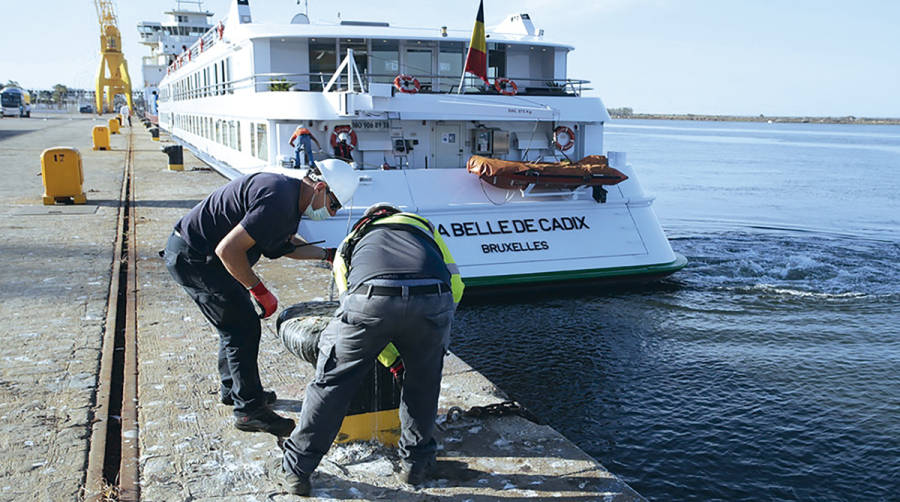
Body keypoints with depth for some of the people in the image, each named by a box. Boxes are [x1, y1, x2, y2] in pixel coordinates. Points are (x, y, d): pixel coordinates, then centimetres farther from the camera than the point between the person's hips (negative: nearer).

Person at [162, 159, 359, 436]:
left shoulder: (290, 192, 5)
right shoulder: (277, 200, -28)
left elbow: (287, 245, 20)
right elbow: (228, 249, -30)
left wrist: (328, 254, 12)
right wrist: (260, 291, -22)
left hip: (194, 252, 11)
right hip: (192, 257, -11)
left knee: (235, 322, 20)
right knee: (243, 326, -8)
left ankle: (232, 389, 36)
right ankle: (249, 409, 2)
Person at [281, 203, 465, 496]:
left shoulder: (351, 241, 39)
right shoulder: (423, 225, 40)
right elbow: (455, 284, 34)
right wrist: (438, 328, 47)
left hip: (370, 300, 0)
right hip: (431, 299, 1)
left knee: (333, 381, 18)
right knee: (423, 381, 27)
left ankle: (297, 469, 30)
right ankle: (415, 464, 39)